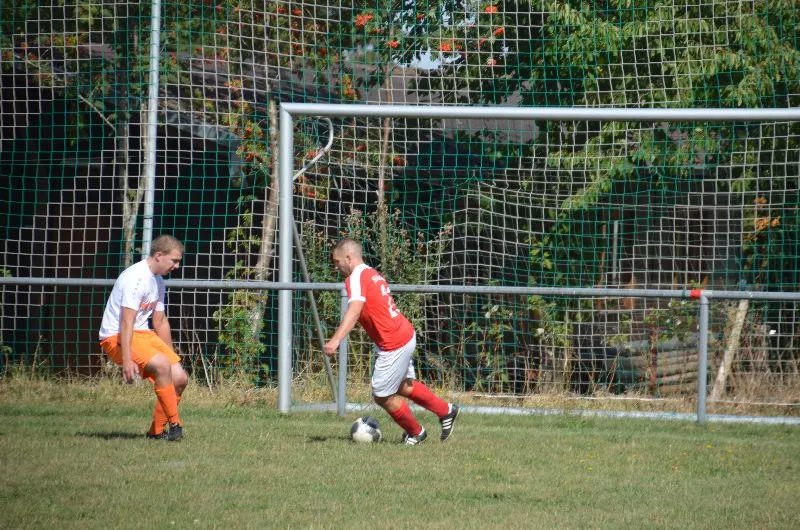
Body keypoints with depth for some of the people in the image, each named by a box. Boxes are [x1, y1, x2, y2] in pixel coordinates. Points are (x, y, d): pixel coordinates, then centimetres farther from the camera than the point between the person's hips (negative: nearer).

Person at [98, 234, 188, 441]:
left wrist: (172, 356, 24)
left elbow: (160, 323, 22)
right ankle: (174, 424, -21)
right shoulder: (136, 277, -18)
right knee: (162, 365, -31)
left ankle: (157, 430, 10)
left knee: (179, 378, -3)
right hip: (116, 337, -9)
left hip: (143, 334, 9)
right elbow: (126, 322, -25)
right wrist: (127, 360, -31)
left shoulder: (158, 282, 12)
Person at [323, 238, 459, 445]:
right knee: (403, 386, 27)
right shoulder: (372, 273, 11)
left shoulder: (356, 278, -18)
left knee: (382, 396, 6)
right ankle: (446, 411, 39)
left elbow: (354, 310, -34)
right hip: (406, 335, 9)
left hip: (394, 346, -9)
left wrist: (336, 340, -44)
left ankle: (415, 433, 23)